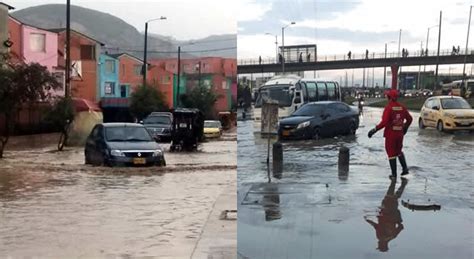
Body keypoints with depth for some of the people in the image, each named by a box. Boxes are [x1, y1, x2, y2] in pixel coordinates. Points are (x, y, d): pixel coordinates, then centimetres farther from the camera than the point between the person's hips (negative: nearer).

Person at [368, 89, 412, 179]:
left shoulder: (388, 108, -16)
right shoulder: (401, 107, 4)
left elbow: (384, 122, -24)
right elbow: (409, 118, 13)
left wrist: (374, 130, -18)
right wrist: (405, 127, 29)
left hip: (390, 134, -6)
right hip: (400, 133, 6)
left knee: (391, 153, 5)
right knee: (398, 151, 25)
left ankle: (394, 174, 7)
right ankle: (405, 168, 16)